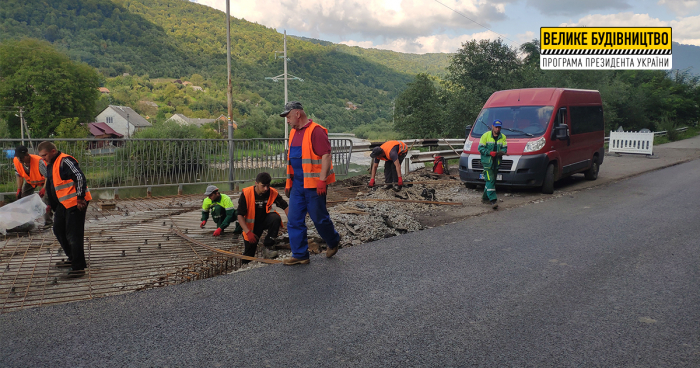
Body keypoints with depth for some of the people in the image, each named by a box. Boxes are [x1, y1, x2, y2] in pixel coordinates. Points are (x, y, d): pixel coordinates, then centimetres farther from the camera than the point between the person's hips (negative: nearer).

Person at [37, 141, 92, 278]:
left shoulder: (65, 161, -19)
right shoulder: (50, 165, 14)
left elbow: (80, 177, -27)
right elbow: (50, 186, 24)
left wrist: (80, 198, -25)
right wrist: (52, 205, 26)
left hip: (76, 203, -11)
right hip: (63, 203, 11)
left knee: (73, 235, -9)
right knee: (59, 230, 19)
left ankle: (78, 267, -3)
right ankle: (72, 259, 33)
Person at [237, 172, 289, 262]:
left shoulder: (273, 193, -17)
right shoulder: (246, 194, -21)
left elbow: (285, 207, -13)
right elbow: (240, 215, -19)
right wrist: (248, 232, -30)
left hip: (265, 220, 1)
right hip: (251, 225, -1)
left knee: (276, 218, -35)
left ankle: (268, 246, -19)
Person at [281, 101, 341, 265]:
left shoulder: (316, 131, -13)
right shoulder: (294, 132, 15)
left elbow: (326, 155, -18)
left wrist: (322, 180, -22)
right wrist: (288, 182, 19)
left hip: (313, 184, -8)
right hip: (297, 184, 8)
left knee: (319, 218, 4)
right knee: (294, 221, 5)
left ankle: (334, 242, 31)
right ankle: (300, 255, 13)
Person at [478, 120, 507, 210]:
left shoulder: (503, 137, 9)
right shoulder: (485, 135, -4)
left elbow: (505, 148, 9)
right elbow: (480, 148, -5)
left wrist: (502, 152, -15)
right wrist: (490, 153, -18)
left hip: (496, 162, 5)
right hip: (487, 161, -5)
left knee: (491, 181, 12)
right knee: (490, 180, -13)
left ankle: (485, 198, 26)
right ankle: (493, 200, -16)